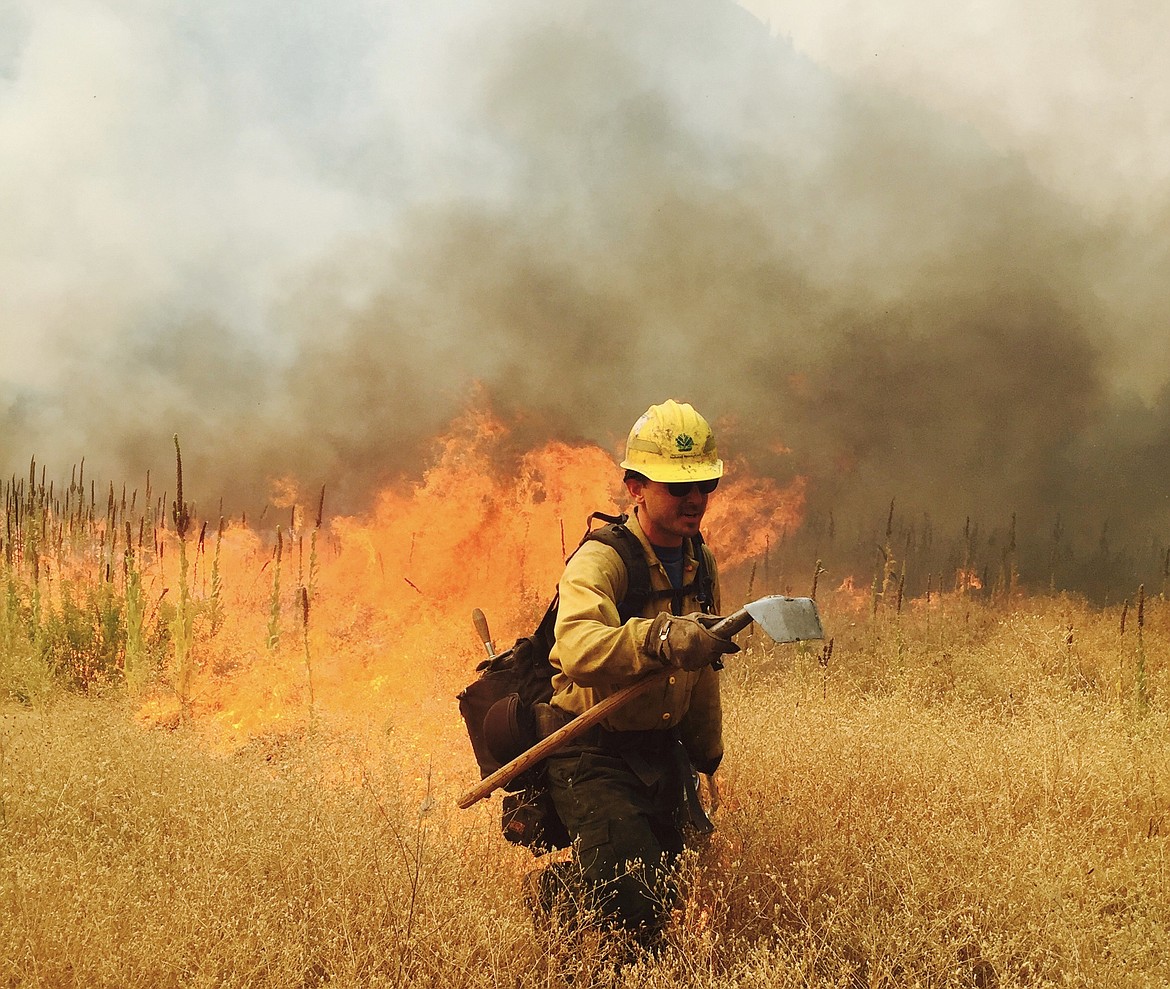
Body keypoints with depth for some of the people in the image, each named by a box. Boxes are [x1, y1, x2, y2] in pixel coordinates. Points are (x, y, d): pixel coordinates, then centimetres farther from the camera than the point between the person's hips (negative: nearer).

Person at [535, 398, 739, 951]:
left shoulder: (700, 565, 4)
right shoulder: (599, 562, -22)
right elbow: (579, 651, -43)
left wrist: (706, 754, 29)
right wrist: (659, 637, -60)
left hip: (661, 753, 8)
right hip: (593, 752, -8)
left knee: (668, 894, 16)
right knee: (634, 902, -20)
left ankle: (568, 883, 42)